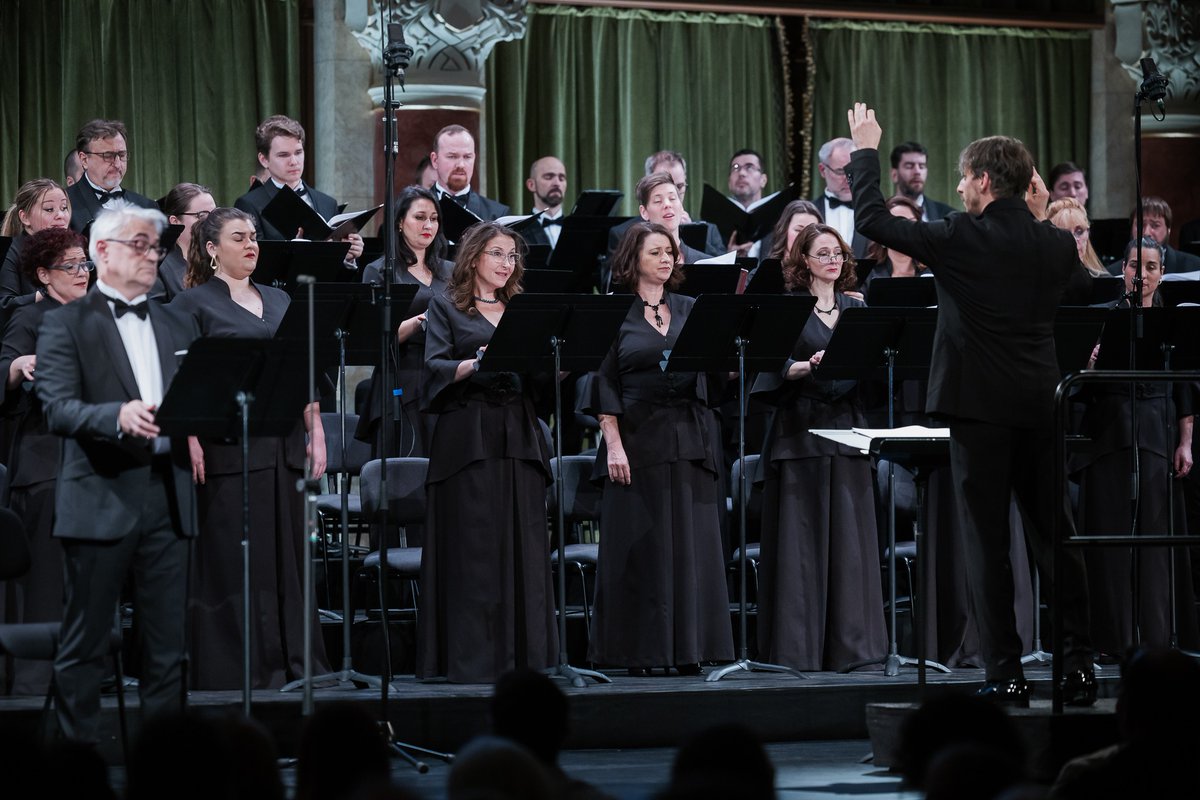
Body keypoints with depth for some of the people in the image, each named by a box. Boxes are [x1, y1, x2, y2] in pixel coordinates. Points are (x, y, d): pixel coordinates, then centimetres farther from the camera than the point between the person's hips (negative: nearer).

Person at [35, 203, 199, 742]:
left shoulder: (178, 328, 19)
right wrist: (119, 417, -28)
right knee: (85, 643, 0)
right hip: (100, 500, -5)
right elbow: (57, 409, -11)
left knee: (167, 646, 5)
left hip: (167, 498, 5)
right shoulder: (66, 325, 1)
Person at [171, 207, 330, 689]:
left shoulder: (279, 300, 18)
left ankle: (294, 663, 11)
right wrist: (191, 441, -18)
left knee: (288, 554, 7)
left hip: (284, 445, 6)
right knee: (232, 557, -4)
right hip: (229, 447, -6)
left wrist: (316, 432, 10)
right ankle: (233, 668, -1)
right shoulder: (194, 303, 0)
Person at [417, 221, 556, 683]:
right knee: (474, 549, -7)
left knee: (523, 548, 0)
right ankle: (471, 659, -6)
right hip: (468, 434, -4)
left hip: (519, 437, 5)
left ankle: (523, 656, 3)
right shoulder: (446, 308, 6)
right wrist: (478, 362, -23)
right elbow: (436, 369, -7)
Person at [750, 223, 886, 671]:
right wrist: (807, 367, -24)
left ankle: (844, 642, 5)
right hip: (800, 429, -4)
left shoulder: (855, 309, 14)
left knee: (847, 534, 1)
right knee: (800, 536, -5)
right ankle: (798, 645, -3)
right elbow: (774, 368, -7)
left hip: (846, 426, 4)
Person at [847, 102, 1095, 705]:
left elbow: (871, 219, -4)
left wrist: (865, 150, 9)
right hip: (1041, 406, 5)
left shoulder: (963, 239, -11)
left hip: (980, 407, -5)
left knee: (988, 543, -1)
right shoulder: (1057, 245, 3)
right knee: (1055, 536, 11)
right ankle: (1078, 666, 9)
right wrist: (1038, 215, 20)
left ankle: (1005, 675, -2)